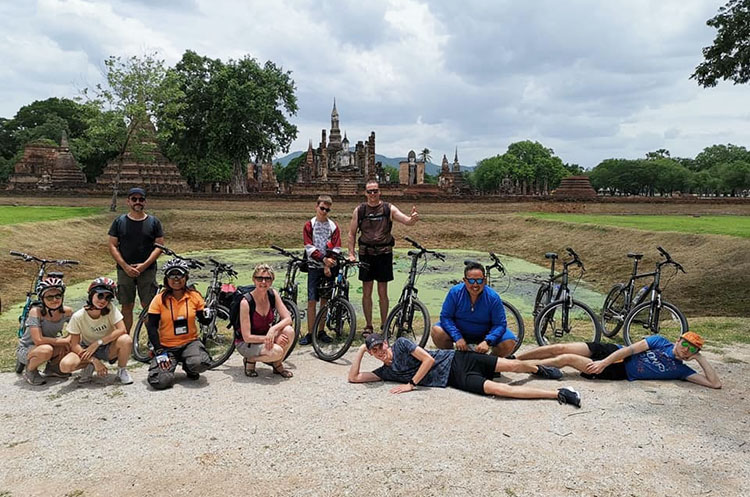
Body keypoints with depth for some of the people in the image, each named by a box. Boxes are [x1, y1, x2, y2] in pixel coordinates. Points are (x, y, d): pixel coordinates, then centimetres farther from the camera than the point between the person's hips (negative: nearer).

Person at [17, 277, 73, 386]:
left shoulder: (67, 311, -14)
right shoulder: (36, 312, -27)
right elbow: (38, 340, -35)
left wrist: (67, 340, -22)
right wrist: (64, 341, -26)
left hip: (49, 345, 5)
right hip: (25, 350, -5)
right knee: (46, 350, -36)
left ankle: (53, 367, 9)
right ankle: (30, 371, -4)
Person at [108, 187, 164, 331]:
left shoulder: (154, 222, 4)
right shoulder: (119, 222, 6)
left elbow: (159, 245, 0)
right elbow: (112, 246, 2)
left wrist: (145, 265, -12)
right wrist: (125, 266, -10)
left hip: (147, 270, -1)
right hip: (125, 270, 1)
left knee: (148, 306, -1)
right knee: (127, 307, 6)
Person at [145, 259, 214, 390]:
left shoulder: (194, 296, -1)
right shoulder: (160, 299, -5)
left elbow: (203, 321, 9)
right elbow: (152, 327, -4)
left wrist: (207, 317, -16)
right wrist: (159, 352, -12)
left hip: (190, 342, 1)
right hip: (166, 346, 0)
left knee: (199, 363, -32)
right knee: (160, 381, -22)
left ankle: (188, 368, 7)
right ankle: (171, 363, 15)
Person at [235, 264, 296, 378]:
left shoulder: (273, 294, -10)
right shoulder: (246, 302, -25)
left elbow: (288, 318, -12)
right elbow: (247, 337, -23)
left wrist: (273, 329, -29)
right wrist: (268, 337, -26)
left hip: (265, 336, 5)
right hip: (245, 343, -5)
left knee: (289, 331, -24)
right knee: (276, 351, -32)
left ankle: (277, 365, 0)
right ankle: (250, 360, -1)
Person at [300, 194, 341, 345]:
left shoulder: (333, 226, 6)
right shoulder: (309, 225, 3)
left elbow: (336, 249, 0)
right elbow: (309, 248, -7)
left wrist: (328, 265, -12)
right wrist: (323, 259, -18)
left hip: (329, 268, 2)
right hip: (314, 267, -2)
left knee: (325, 300, 7)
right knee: (312, 301, -3)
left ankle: (321, 331, 16)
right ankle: (310, 334, 1)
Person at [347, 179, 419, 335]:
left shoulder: (389, 209, 0)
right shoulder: (359, 210, 3)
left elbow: (407, 221, -10)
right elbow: (352, 233, 7)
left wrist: (413, 218, -34)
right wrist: (351, 254, -3)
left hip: (384, 253, -1)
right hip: (365, 254, 1)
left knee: (382, 292, 4)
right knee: (366, 292, 5)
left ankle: (384, 325, 16)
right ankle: (368, 326, 17)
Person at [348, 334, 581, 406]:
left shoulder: (401, 344, -8)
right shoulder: (386, 372, 7)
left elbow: (428, 359, -16)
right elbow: (353, 378, 7)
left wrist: (411, 384, -15)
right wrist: (361, 350, -1)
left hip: (456, 360, -2)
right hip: (455, 380, 2)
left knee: (510, 365, -10)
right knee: (497, 389, -11)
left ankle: (539, 369, 18)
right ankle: (558, 394, -7)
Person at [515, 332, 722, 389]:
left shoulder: (680, 370, 3)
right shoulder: (660, 341, 6)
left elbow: (715, 383, -4)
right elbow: (630, 349, -3)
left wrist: (701, 359, -9)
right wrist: (604, 361, -15)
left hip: (618, 372, -2)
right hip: (612, 352, 2)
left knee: (564, 359, -21)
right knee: (559, 348, -13)